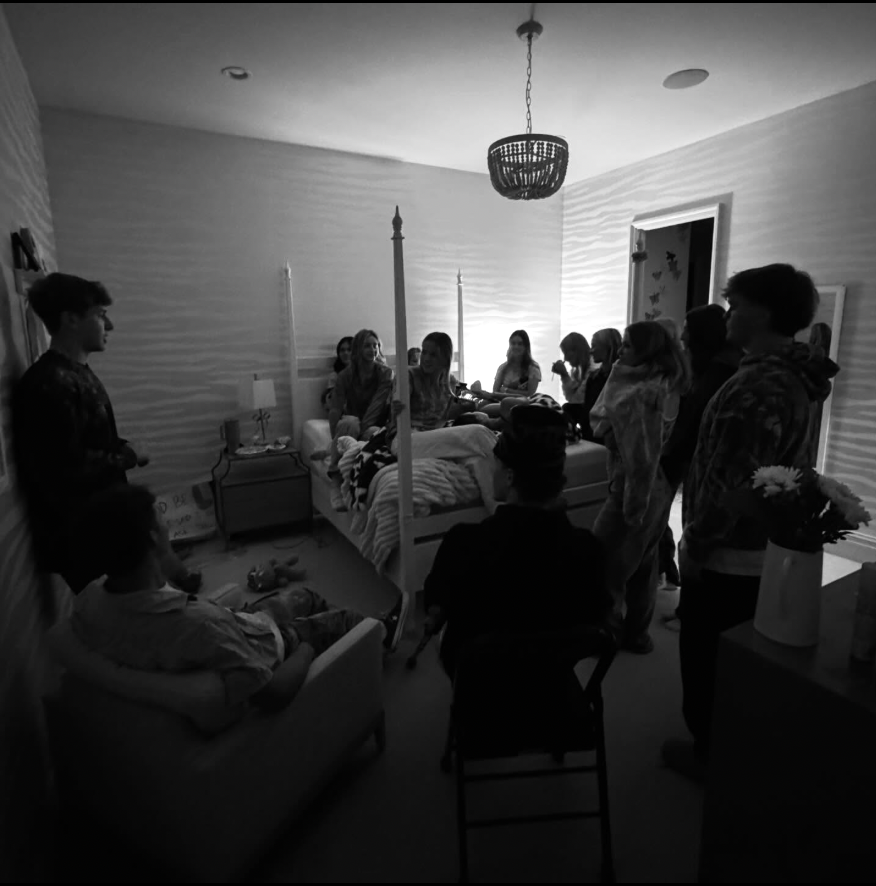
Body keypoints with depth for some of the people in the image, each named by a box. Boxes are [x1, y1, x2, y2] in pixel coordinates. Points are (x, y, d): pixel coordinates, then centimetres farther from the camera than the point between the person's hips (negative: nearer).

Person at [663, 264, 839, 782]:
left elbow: (731, 482, -27)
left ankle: (711, 752, 29)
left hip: (732, 554, -9)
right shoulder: (795, 376, 6)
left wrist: (697, 543, -14)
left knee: (708, 658, 10)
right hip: (769, 547, 9)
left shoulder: (758, 385, -25)